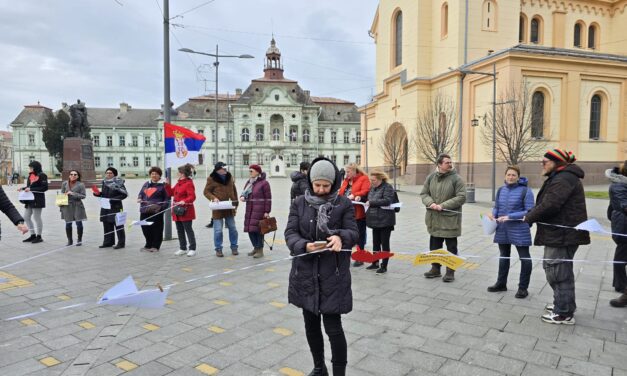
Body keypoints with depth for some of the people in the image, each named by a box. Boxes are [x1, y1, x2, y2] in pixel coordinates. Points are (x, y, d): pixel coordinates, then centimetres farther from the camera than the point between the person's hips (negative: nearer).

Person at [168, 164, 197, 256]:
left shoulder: (189, 183, -12)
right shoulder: (178, 183, 16)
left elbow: (192, 197, -20)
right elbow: (171, 193, 23)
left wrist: (184, 201, -34)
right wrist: (167, 185, 13)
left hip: (185, 211, -9)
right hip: (177, 211, 9)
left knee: (188, 230, -3)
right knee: (179, 230, 13)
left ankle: (192, 249, 5)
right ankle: (183, 248, 23)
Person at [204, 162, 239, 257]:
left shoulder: (230, 177, 8)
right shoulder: (211, 179, -6)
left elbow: (234, 190, 16)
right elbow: (206, 192, -2)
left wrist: (235, 202, 8)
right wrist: (213, 198, -20)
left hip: (229, 208, 5)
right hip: (218, 209, -4)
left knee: (233, 228, 10)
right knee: (218, 230, 0)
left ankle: (234, 247, 23)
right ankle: (218, 249, 13)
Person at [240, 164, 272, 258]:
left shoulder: (264, 183, -8)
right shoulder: (249, 182, 14)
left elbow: (268, 198, -10)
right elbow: (244, 192, 19)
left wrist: (267, 212, -13)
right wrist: (242, 197, -5)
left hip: (260, 211, -7)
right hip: (250, 210, 7)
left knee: (258, 229, -5)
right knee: (250, 229, 8)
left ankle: (260, 250, 7)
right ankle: (255, 247, 23)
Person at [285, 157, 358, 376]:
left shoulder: (343, 204, -3)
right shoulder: (299, 203, 2)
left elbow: (354, 233, -7)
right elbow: (290, 233, -3)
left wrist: (340, 237, -30)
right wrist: (304, 246, -24)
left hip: (333, 273, -3)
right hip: (306, 272, 3)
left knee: (333, 327, -1)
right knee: (311, 323, 16)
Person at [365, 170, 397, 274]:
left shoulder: (387, 187, -11)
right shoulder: (372, 188, 12)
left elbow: (387, 200, -23)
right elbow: (370, 200, 25)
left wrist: (371, 202, -22)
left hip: (385, 220, -7)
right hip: (375, 220, 7)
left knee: (385, 243, 2)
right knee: (375, 243, 14)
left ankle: (384, 266, 11)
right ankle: (375, 263, 26)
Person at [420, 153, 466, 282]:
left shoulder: (456, 178, -8)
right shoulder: (431, 177, 5)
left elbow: (461, 197, -13)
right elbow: (424, 193, 8)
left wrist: (443, 205, -19)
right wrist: (430, 203, -12)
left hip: (450, 219, -4)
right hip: (434, 218, 4)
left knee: (451, 247, 7)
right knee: (434, 245, 15)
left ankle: (450, 271, 19)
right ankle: (435, 268, 30)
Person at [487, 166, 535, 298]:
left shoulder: (525, 191, -10)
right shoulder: (501, 190, 8)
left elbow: (529, 212, -15)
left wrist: (510, 217, -22)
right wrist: (492, 214, -8)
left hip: (519, 230, -6)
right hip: (502, 229, 6)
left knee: (524, 258, 4)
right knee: (504, 256, 17)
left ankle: (523, 288, 17)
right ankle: (501, 283, 30)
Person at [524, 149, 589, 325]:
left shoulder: (563, 179, -17)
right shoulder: (559, 178, 18)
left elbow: (549, 205, -25)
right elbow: (546, 203, 17)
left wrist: (529, 217, -12)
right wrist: (531, 215, 4)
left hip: (563, 234, -11)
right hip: (558, 233, 11)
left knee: (559, 271, -3)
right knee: (550, 266, 20)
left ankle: (564, 313, 7)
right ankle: (563, 303, 35)